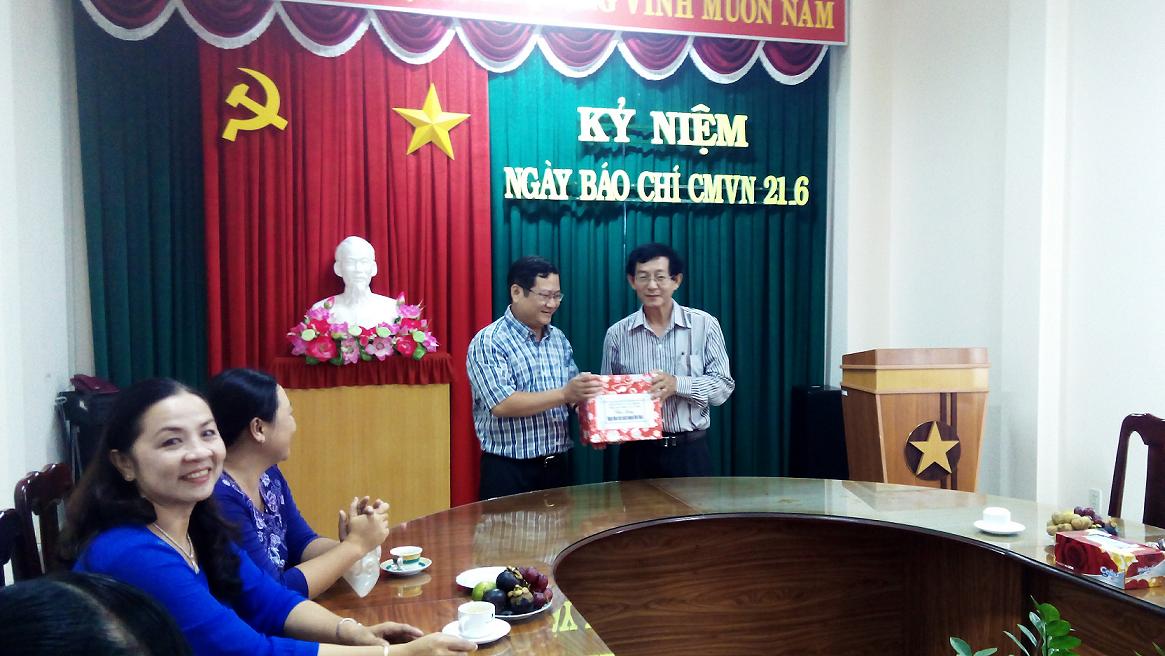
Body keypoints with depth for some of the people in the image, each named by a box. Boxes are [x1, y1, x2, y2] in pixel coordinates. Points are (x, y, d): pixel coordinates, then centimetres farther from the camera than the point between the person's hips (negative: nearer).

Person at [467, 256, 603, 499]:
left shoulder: (559, 339, 8)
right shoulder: (488, 342, -11)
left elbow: (574, 396, 11)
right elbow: (502, 404, -22)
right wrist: (564, 394, -27)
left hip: (558, 464, 6)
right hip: (509, 470, -6)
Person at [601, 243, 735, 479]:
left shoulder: (704, 325, -3)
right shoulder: (617, 334, 1)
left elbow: (724, 386, -4)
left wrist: (678, 384, -21)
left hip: (690, 451, -1)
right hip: (637, 452, 1)